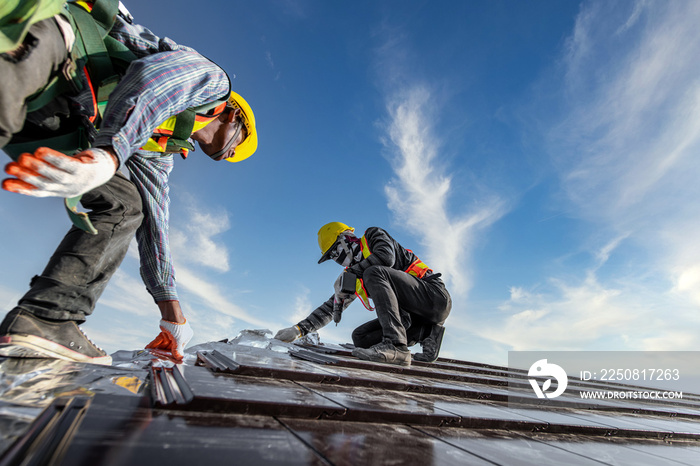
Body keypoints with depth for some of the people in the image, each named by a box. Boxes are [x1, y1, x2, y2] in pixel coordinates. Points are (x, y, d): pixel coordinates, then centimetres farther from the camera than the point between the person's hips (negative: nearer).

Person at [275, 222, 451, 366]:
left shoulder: (373, 235, 0)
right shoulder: (356, 276, 17)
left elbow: (386, 257, -23)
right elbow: (330, 307, 16)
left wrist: (348, 274, -15)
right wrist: (300, 329, 8)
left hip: (434, 296, -8)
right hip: (414, 316, 8)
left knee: (374, 273, -26)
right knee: (360, 337, -1)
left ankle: (396, 345, -35)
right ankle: (426, 334, -4)